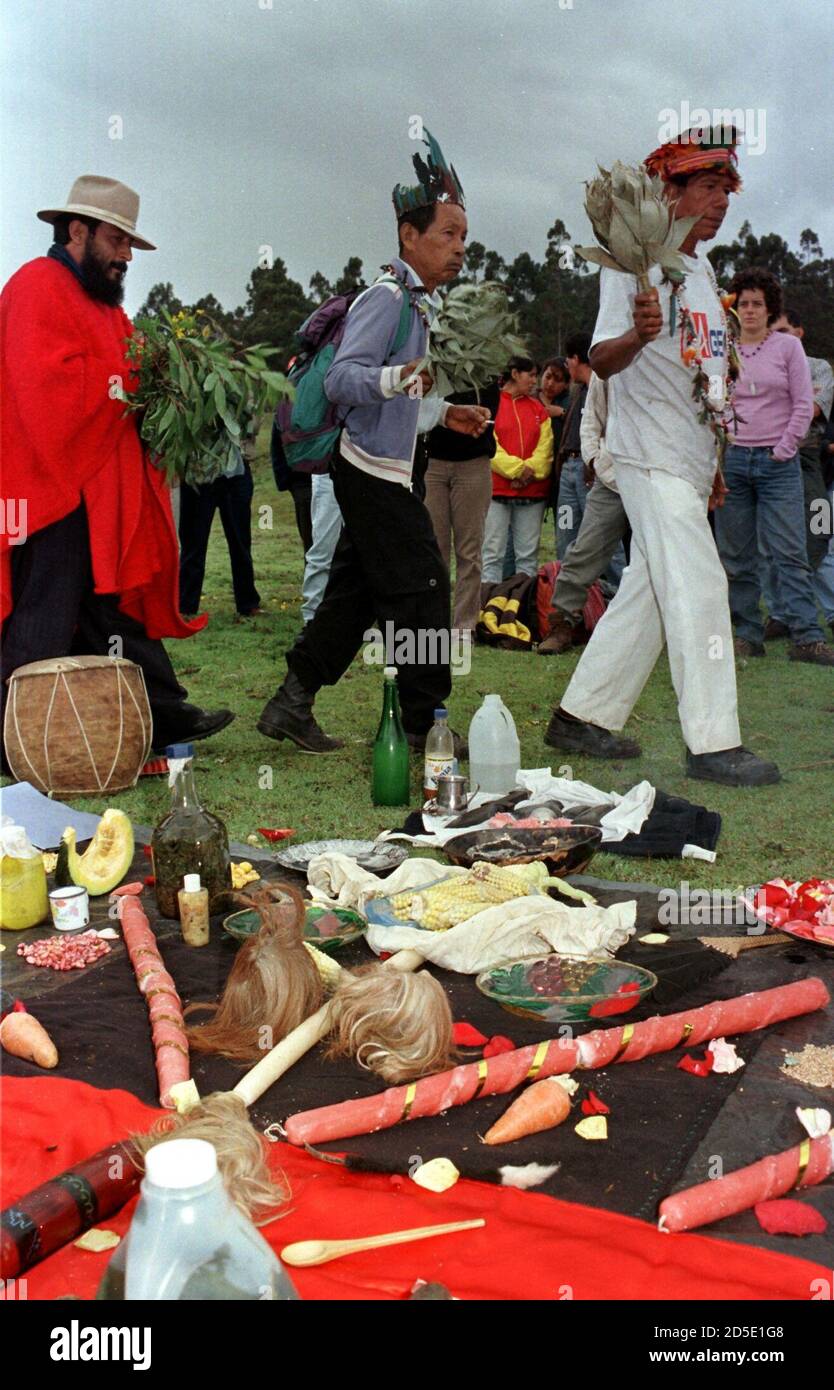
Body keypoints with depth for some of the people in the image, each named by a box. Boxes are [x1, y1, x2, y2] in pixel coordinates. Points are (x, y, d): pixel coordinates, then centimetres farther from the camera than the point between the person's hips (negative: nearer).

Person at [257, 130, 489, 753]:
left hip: (377, 474, 10)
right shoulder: (387, 298, -13)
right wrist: (399, 377, -39)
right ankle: (424, 724, 2)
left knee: (354, 594, 10)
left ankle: (292, 703, 16)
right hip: (376, 473, -10)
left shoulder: (420, 303, 19)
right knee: (421, 588, -7)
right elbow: (341, 379, -24)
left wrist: (443, 413, 24)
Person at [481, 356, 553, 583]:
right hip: (497, 488, -4)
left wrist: (531, 469, -9)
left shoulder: (538, 408, 18)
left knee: (528, 554, 3)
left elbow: (546, 446, 9)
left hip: (533, 489, 4)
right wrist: (516, 469, -13)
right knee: (493, 553, -5)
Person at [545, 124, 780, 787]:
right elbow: (602, 361, -18)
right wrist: (637, 334, -40)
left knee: (650, 591, 9)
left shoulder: (703, 270, 19)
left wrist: (712, 460, 23)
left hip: (689, 461, 9)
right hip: (650, 457, -9)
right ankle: (713, 742, -8)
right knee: (698, 585, -13)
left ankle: (582, 717, 17)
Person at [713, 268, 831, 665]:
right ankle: (748, 635, 10)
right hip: (732, 460, 3)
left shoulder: (788, 346, 5)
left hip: (777, 462, -2)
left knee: (788, 552, -9)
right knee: (736, 556, 3)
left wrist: (784, 449, -6)